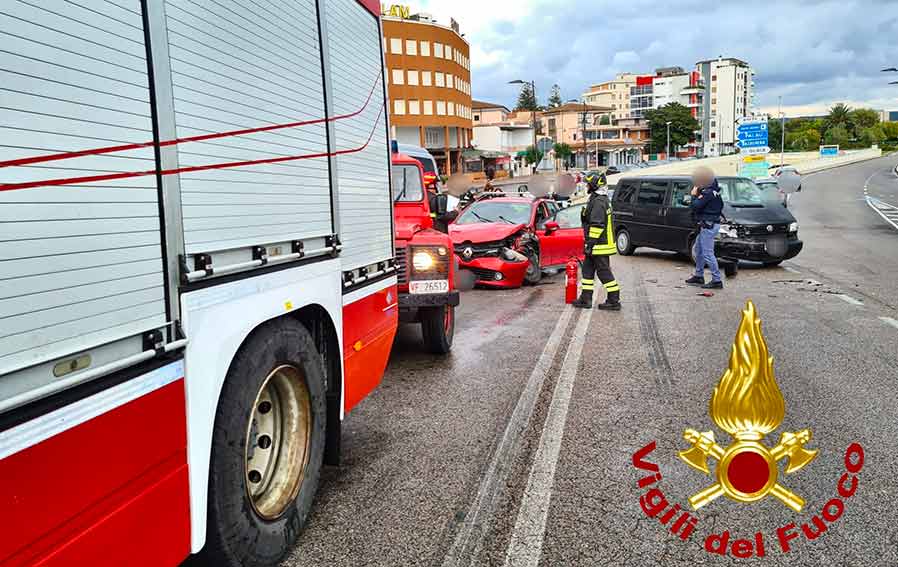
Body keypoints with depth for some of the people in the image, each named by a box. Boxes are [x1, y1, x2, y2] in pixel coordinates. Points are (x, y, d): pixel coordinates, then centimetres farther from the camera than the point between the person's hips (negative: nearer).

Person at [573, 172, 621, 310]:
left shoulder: (598, 202, -18)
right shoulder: (598, 200, 16)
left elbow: (597, 225, -24)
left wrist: (590, 244, -22)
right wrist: (589, 244, 25)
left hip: (599, 246, -11)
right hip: (599, 246, 11)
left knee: (604, 273, -5)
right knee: (587, 270, 14)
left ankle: (614, 301, 1)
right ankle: (585, 299, 19)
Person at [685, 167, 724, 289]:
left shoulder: (708, 192, -18)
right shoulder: (713, 190, 12)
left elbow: (696, 206, -21)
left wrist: (694, 195, -3)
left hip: (708, 225, -11)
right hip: (707, 225, 11)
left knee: (708, 254, -9)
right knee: (698, 250, 20)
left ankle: (717, 280, -8)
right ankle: (698, 276, 30)